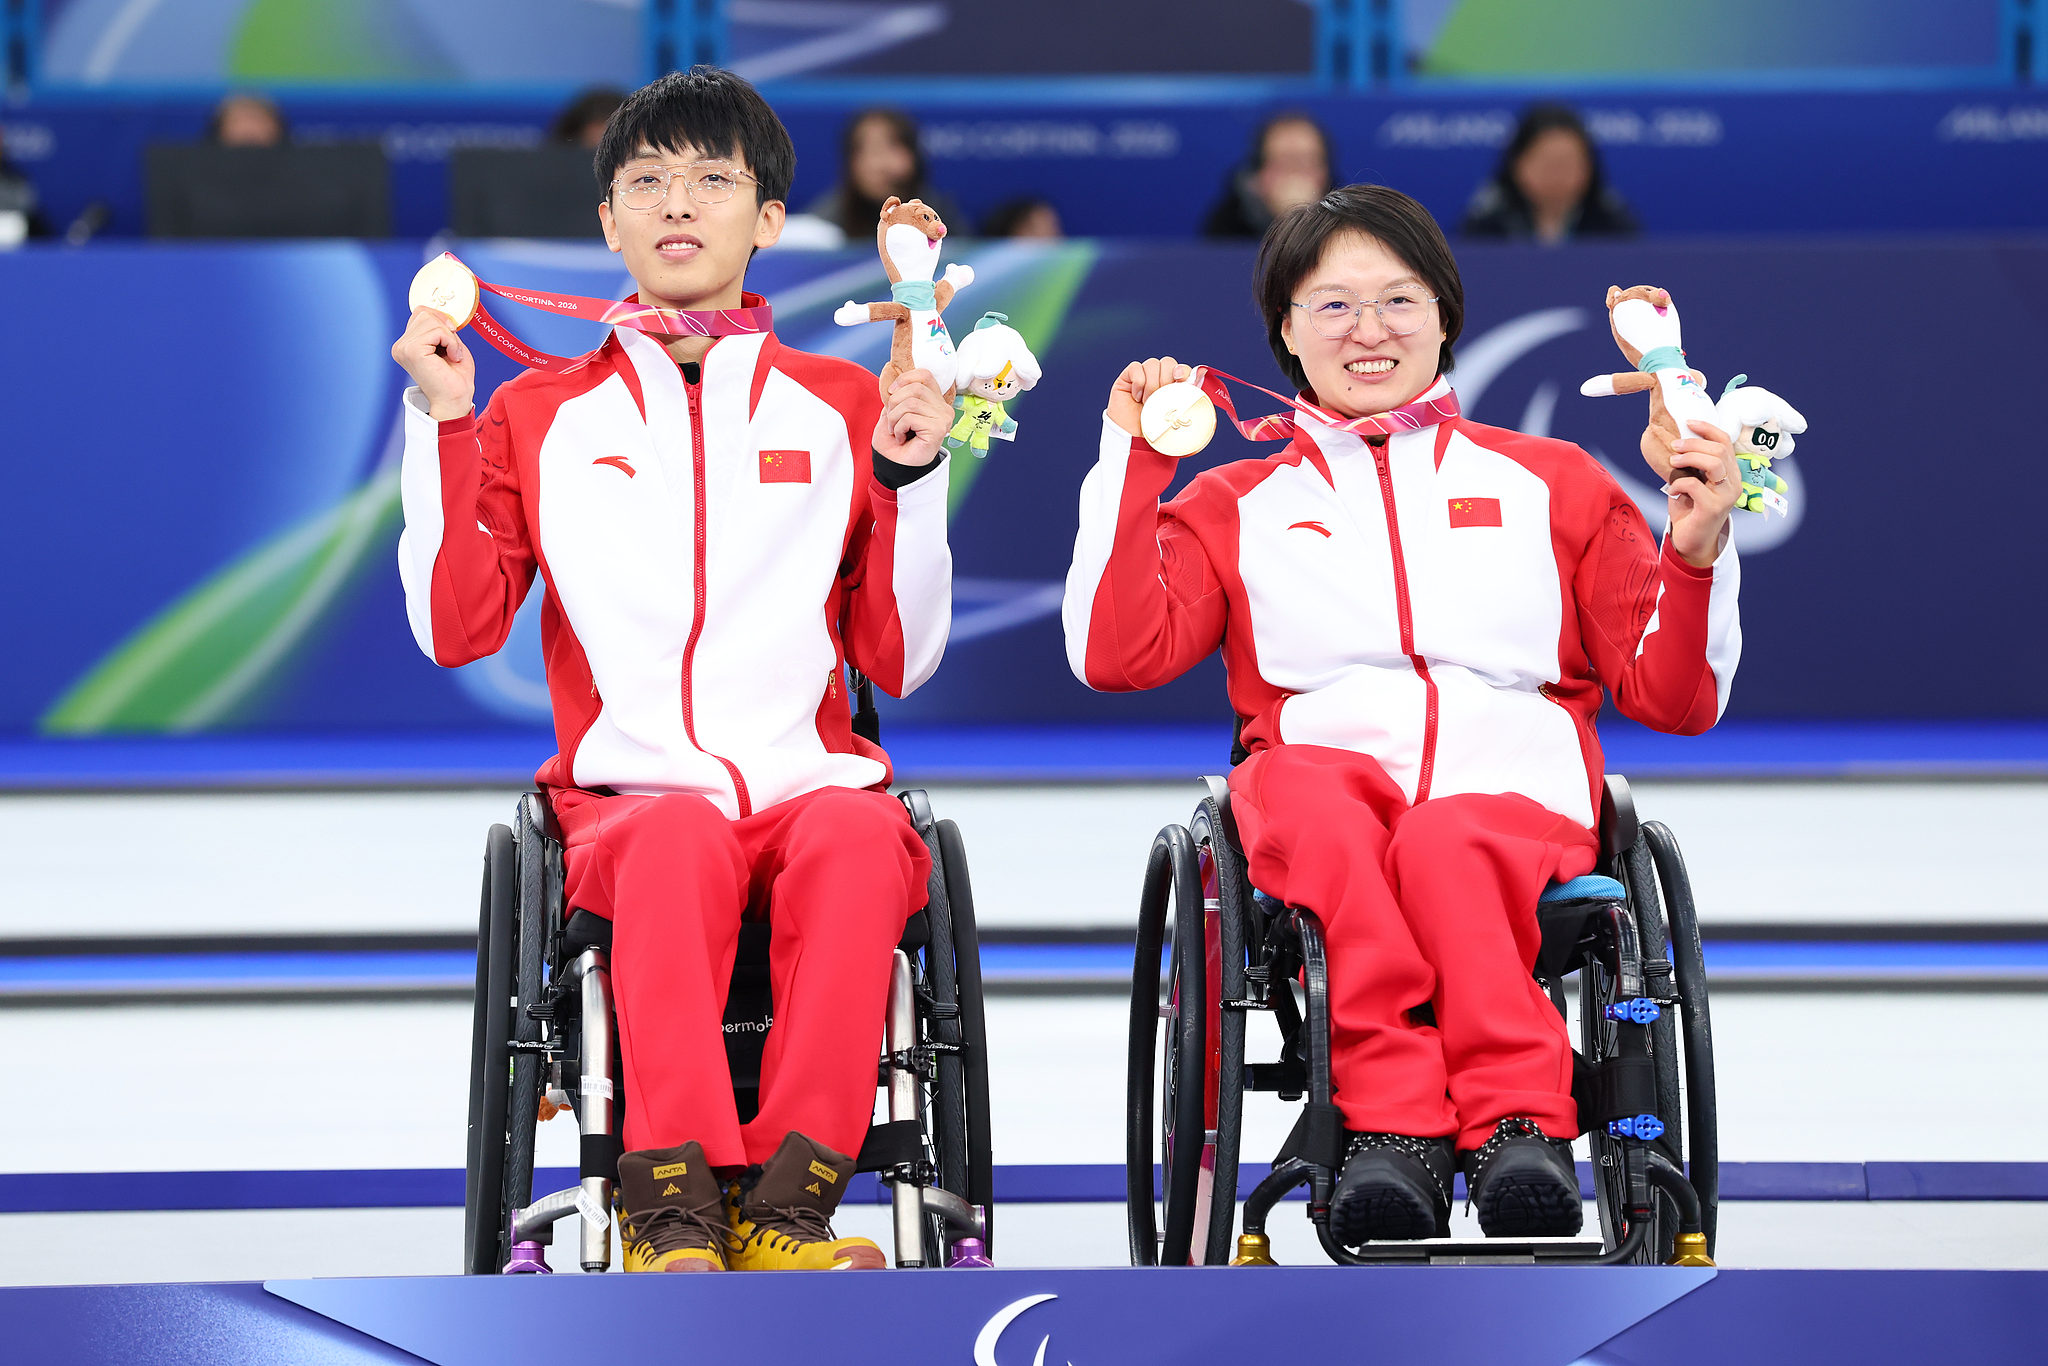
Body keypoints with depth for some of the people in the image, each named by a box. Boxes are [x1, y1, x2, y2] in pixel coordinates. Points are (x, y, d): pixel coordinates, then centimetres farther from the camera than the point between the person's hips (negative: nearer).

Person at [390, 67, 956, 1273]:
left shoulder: (840, 408, 15)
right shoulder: (541, 415, 16)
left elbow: (901, 660, 12)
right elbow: (457, 628, 5)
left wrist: (910, 479, 0)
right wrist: (444, 429, 1)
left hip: (811, 778, 1)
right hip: (631, 794, -1)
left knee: (860, 838, -36)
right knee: (683, 840, -38)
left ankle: (789, 1198, -38)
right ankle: (673, 1204, -40)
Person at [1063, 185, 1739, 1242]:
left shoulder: (1550, 483, 25)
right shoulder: (1237, 506, 25)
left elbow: (1673, 697, 19)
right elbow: (1115, 654, 8)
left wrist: (1696, 554, 1)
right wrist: (1131, 461, 7)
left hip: (1509, 784, 0)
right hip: (1324, 766, 0)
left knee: (1445, 844, -38)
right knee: (1317, 809, -38)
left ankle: (1520, 1118, -45)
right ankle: (1395, 1117, -46)